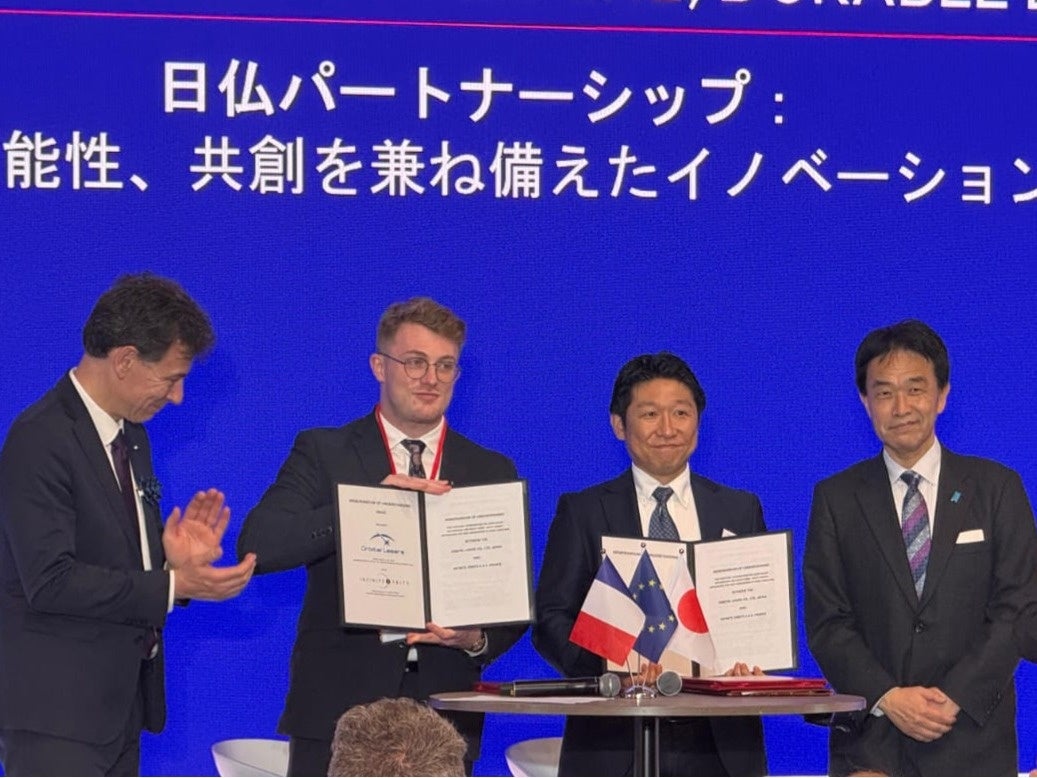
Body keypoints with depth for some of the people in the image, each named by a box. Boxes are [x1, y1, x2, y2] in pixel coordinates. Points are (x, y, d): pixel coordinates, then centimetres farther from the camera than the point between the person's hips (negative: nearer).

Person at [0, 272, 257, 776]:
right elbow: (51, 580, -22)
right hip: (55, 712, -9)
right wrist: (173, 585, -22)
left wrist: (179, 563, -2)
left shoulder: (130, 436, 14)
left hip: (118, 705, 9)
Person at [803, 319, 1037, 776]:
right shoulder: (836, 498, 9)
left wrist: (956, 697, -11)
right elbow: (826, 622, 3)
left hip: (973, 741, 0)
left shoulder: (998, 488, 7)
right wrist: (887, 698, -12)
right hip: (870, 740, 0)